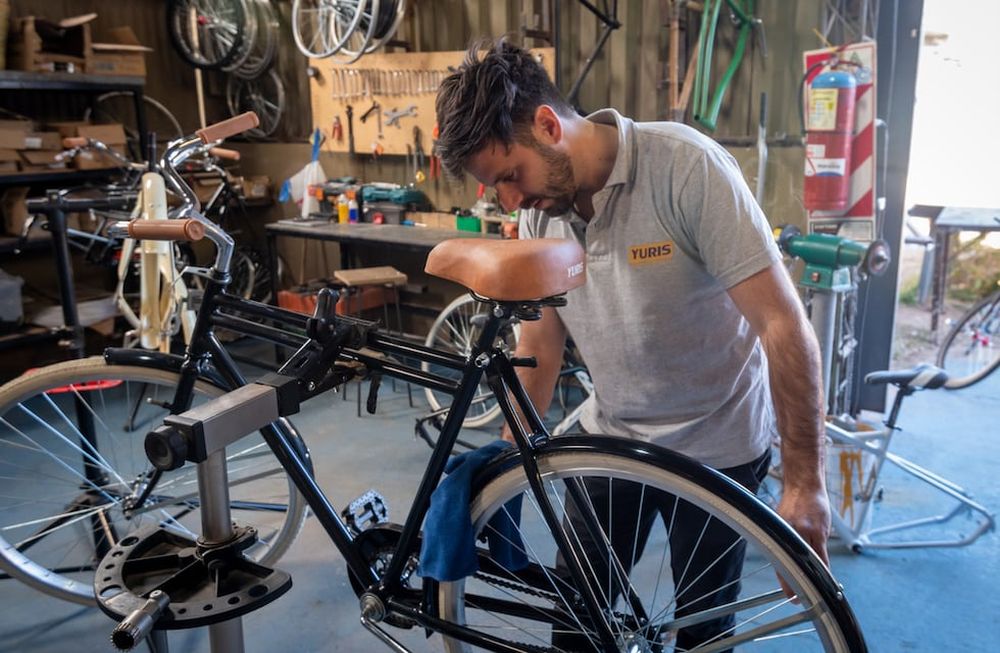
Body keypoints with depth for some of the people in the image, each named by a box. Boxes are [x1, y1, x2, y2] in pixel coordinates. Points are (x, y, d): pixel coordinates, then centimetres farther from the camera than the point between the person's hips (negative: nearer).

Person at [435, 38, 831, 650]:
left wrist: (806, 482, -22)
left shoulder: (686, 166, -25)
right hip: (608, 437, 5)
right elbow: (539, 345, 2)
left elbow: (784, 324, -23)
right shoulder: (539, 208, -7)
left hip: (716, 445, -4)